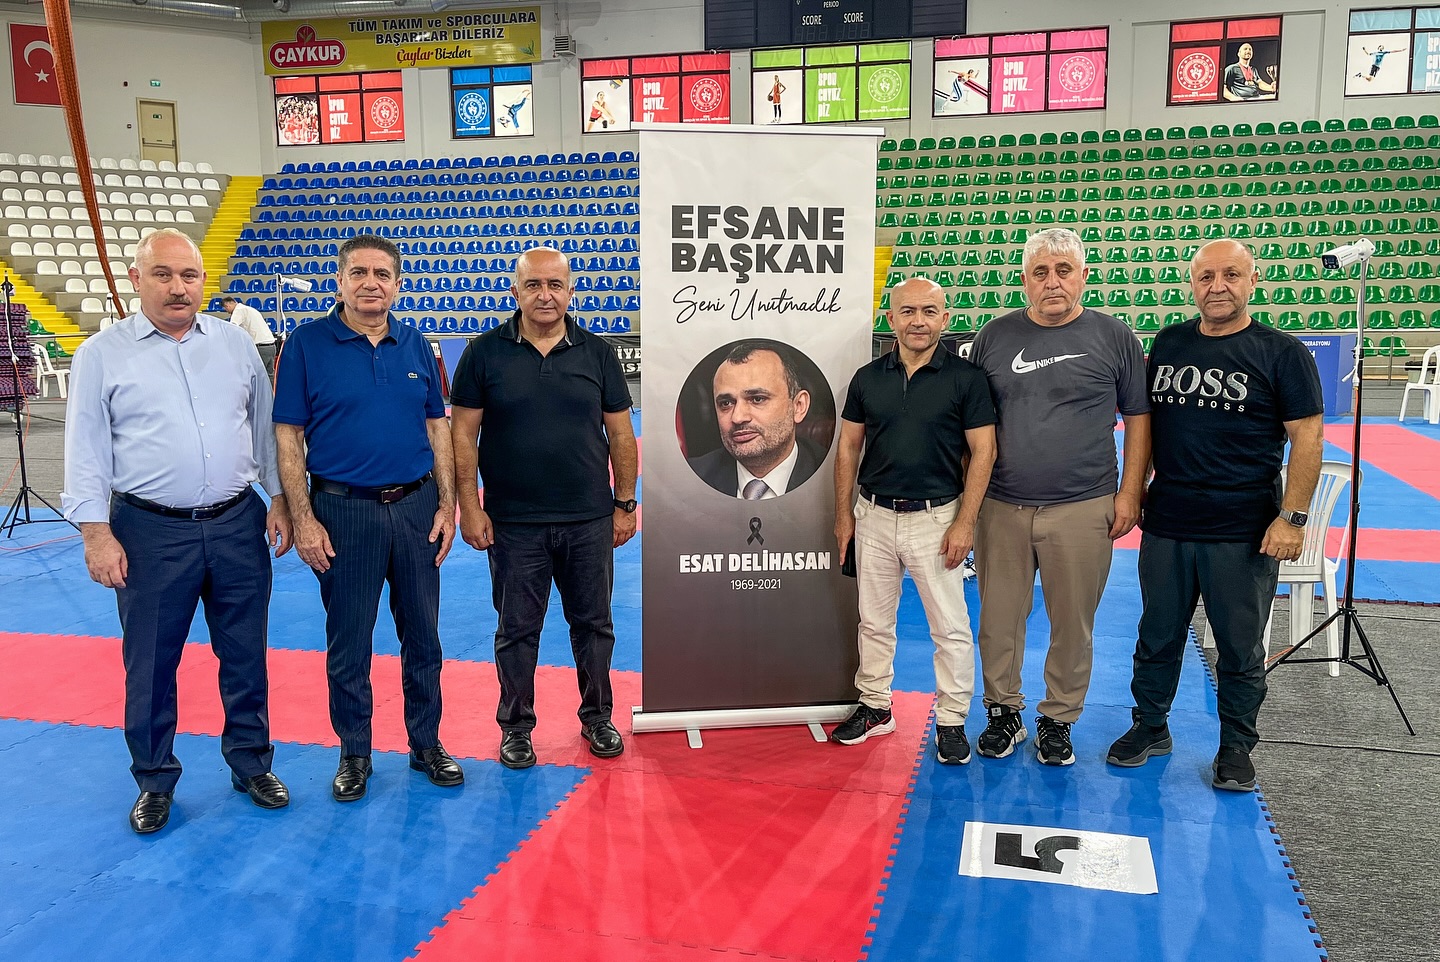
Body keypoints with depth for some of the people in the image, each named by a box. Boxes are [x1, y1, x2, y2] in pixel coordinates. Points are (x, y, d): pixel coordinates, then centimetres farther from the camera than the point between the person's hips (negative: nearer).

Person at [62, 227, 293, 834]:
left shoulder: (235, 343, 6)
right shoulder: (103, 354, -1)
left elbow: (265, 425, 11)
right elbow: (86, 450, -2)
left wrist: (280, 499, 7)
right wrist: (96, 532, -8)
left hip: (237, 525, 2)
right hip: (151, 533, -2)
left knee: (245, 655, 12)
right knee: (150, 664, 9)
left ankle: (251, 763, 29)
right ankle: (154, 782, 27)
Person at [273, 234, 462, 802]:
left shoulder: (415, 346, 6)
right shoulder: (307, 344, -4)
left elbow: (438, 428, 9)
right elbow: (288, 437, -5)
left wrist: (447, 505, 3)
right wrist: (303, 519, -10)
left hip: (416, 508, 3)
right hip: (343, 510, -3)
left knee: (422, 634, 11)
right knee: (348, 641, 9)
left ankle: (427, 744, 27)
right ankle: (354, 753, 26)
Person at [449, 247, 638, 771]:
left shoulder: (597, 353, 3)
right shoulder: (486, 353, -1)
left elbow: (621, 434, 7)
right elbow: (463, 434, -1)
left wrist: (624, 503, 4)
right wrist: (469, 506, -6)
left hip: (589, 521, 2)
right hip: (513, 523, -1)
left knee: (593, 623, 12)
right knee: (517, 629, 9)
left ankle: (597, 717, 30)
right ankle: (516, 726, 26)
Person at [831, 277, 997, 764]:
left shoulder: (965, 378, -6)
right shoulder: (868, 377, 3)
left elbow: (983, 452, -7)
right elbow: (848, 448, 8)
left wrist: (964, 523, -12)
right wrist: (844, 515, 5)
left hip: (936, 518, -3)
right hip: (874, 516, 3)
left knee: (950, 627, 3)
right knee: (874, 620, 14)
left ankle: (951, 720, 18)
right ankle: (874, 706, 29)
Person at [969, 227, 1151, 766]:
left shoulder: (1113, 337, 2)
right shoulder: (995, 337, 6)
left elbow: (1139, 417, 6)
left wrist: (1130, 493, 0)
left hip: (1083, 509, -1)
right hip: (1001, 506, 2)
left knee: (1073, 622, 8)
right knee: (999, 617, 8)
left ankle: (1058, 720, 25)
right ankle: (1003, 712, 26)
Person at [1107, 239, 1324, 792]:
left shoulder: (1281, 353, -4)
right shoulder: (1168, 344, 7)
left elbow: (1308, 439, -6)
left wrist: (1292, 517, -13)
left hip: (1244, 533, -3)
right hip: (1166, 524, 3)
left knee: (1240, 647, 9)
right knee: (1158, 636, 14)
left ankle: (1236, 745, 26)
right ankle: (1150, 726, 31)